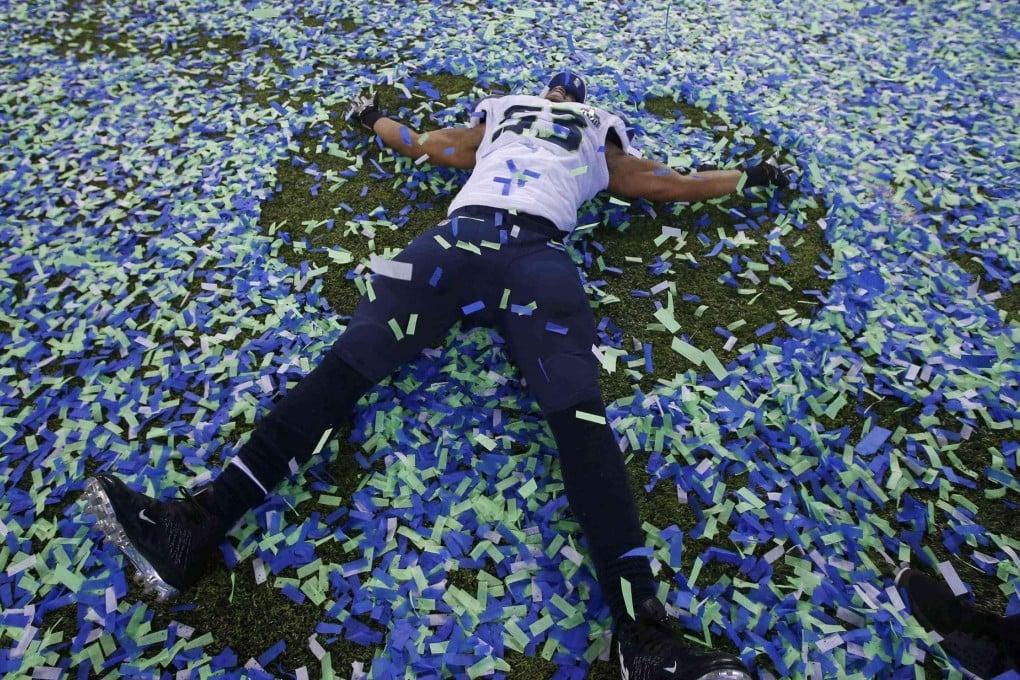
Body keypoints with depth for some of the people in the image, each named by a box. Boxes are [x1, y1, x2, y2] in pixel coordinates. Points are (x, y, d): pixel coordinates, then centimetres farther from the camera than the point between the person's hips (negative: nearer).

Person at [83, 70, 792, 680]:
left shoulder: (598, 136, 35)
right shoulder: (499, 116, 38)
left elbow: (669, 183, 39)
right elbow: (420, 144, 47)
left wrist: (751, 176, 49)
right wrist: (374, 118, 64)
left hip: (538, 252, -2)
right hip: (461, 234, 2)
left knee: (578, 407, -26)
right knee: (351, 358, -19)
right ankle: (197, 525, -26)